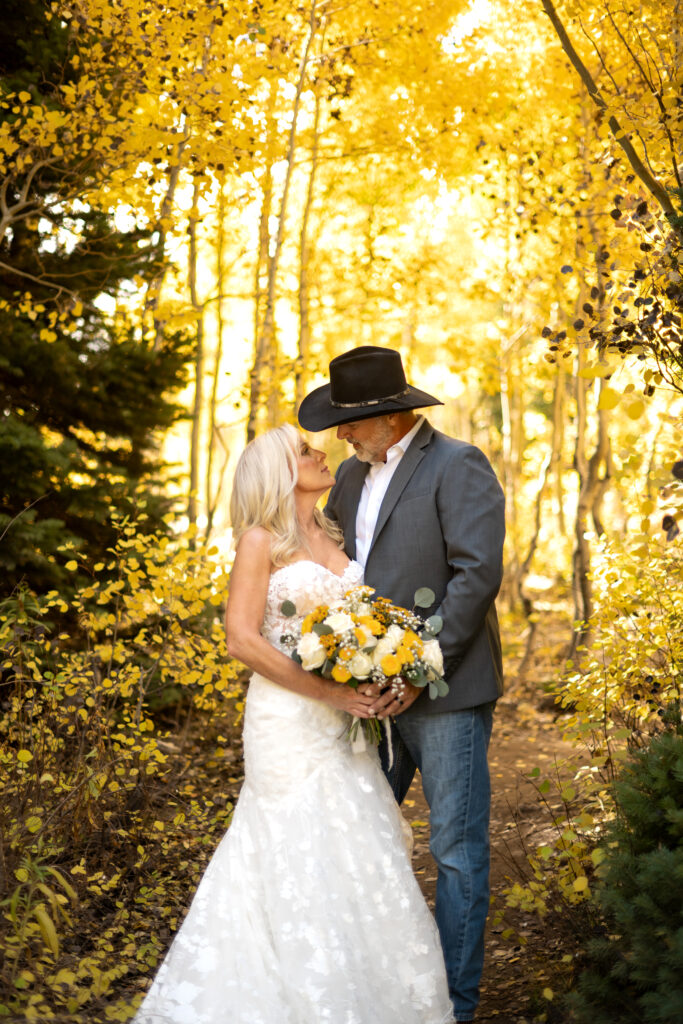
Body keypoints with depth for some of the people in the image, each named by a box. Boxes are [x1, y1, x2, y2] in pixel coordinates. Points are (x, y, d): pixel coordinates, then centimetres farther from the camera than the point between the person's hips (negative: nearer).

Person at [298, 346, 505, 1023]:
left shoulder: (457, 466, -9)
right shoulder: (353, 475, 13)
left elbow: (477, 574, -17)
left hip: (445, 691, -7)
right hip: (374, 689, 7)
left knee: (456, 850, 2)